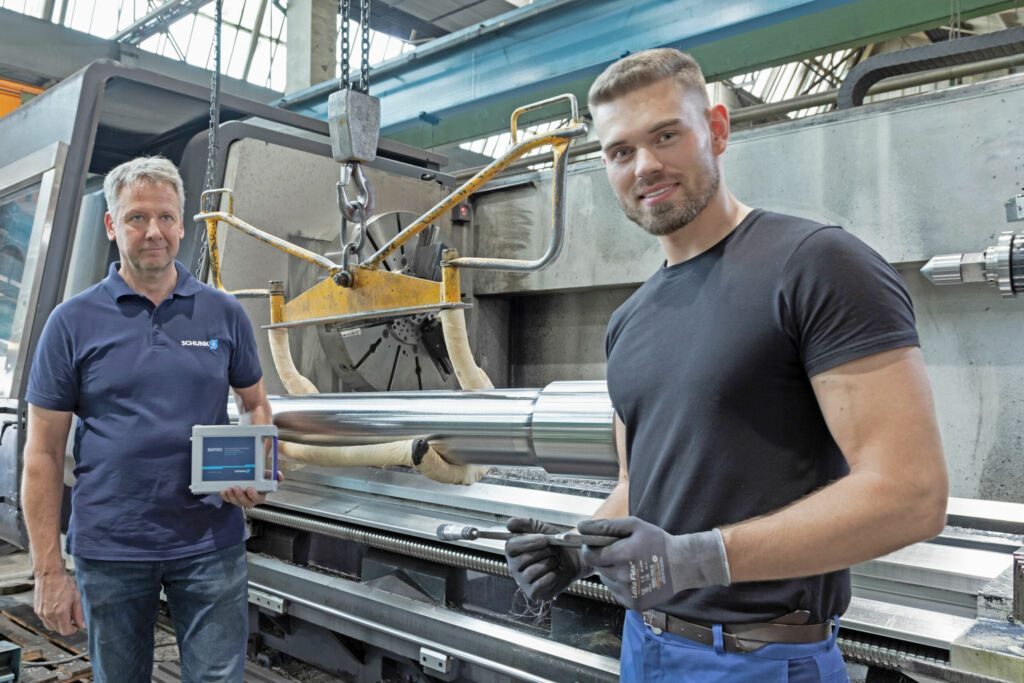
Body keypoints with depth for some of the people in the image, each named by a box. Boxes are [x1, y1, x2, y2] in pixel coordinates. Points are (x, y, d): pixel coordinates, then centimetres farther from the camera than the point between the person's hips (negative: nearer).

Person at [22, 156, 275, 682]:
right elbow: (43, 455, -2)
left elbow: (255, 406, 12)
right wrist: (48, 570, -5)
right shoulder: (73, 322, -2)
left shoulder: (224, 313, 2)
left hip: (211, 543, 1)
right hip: (108, 550, 0)